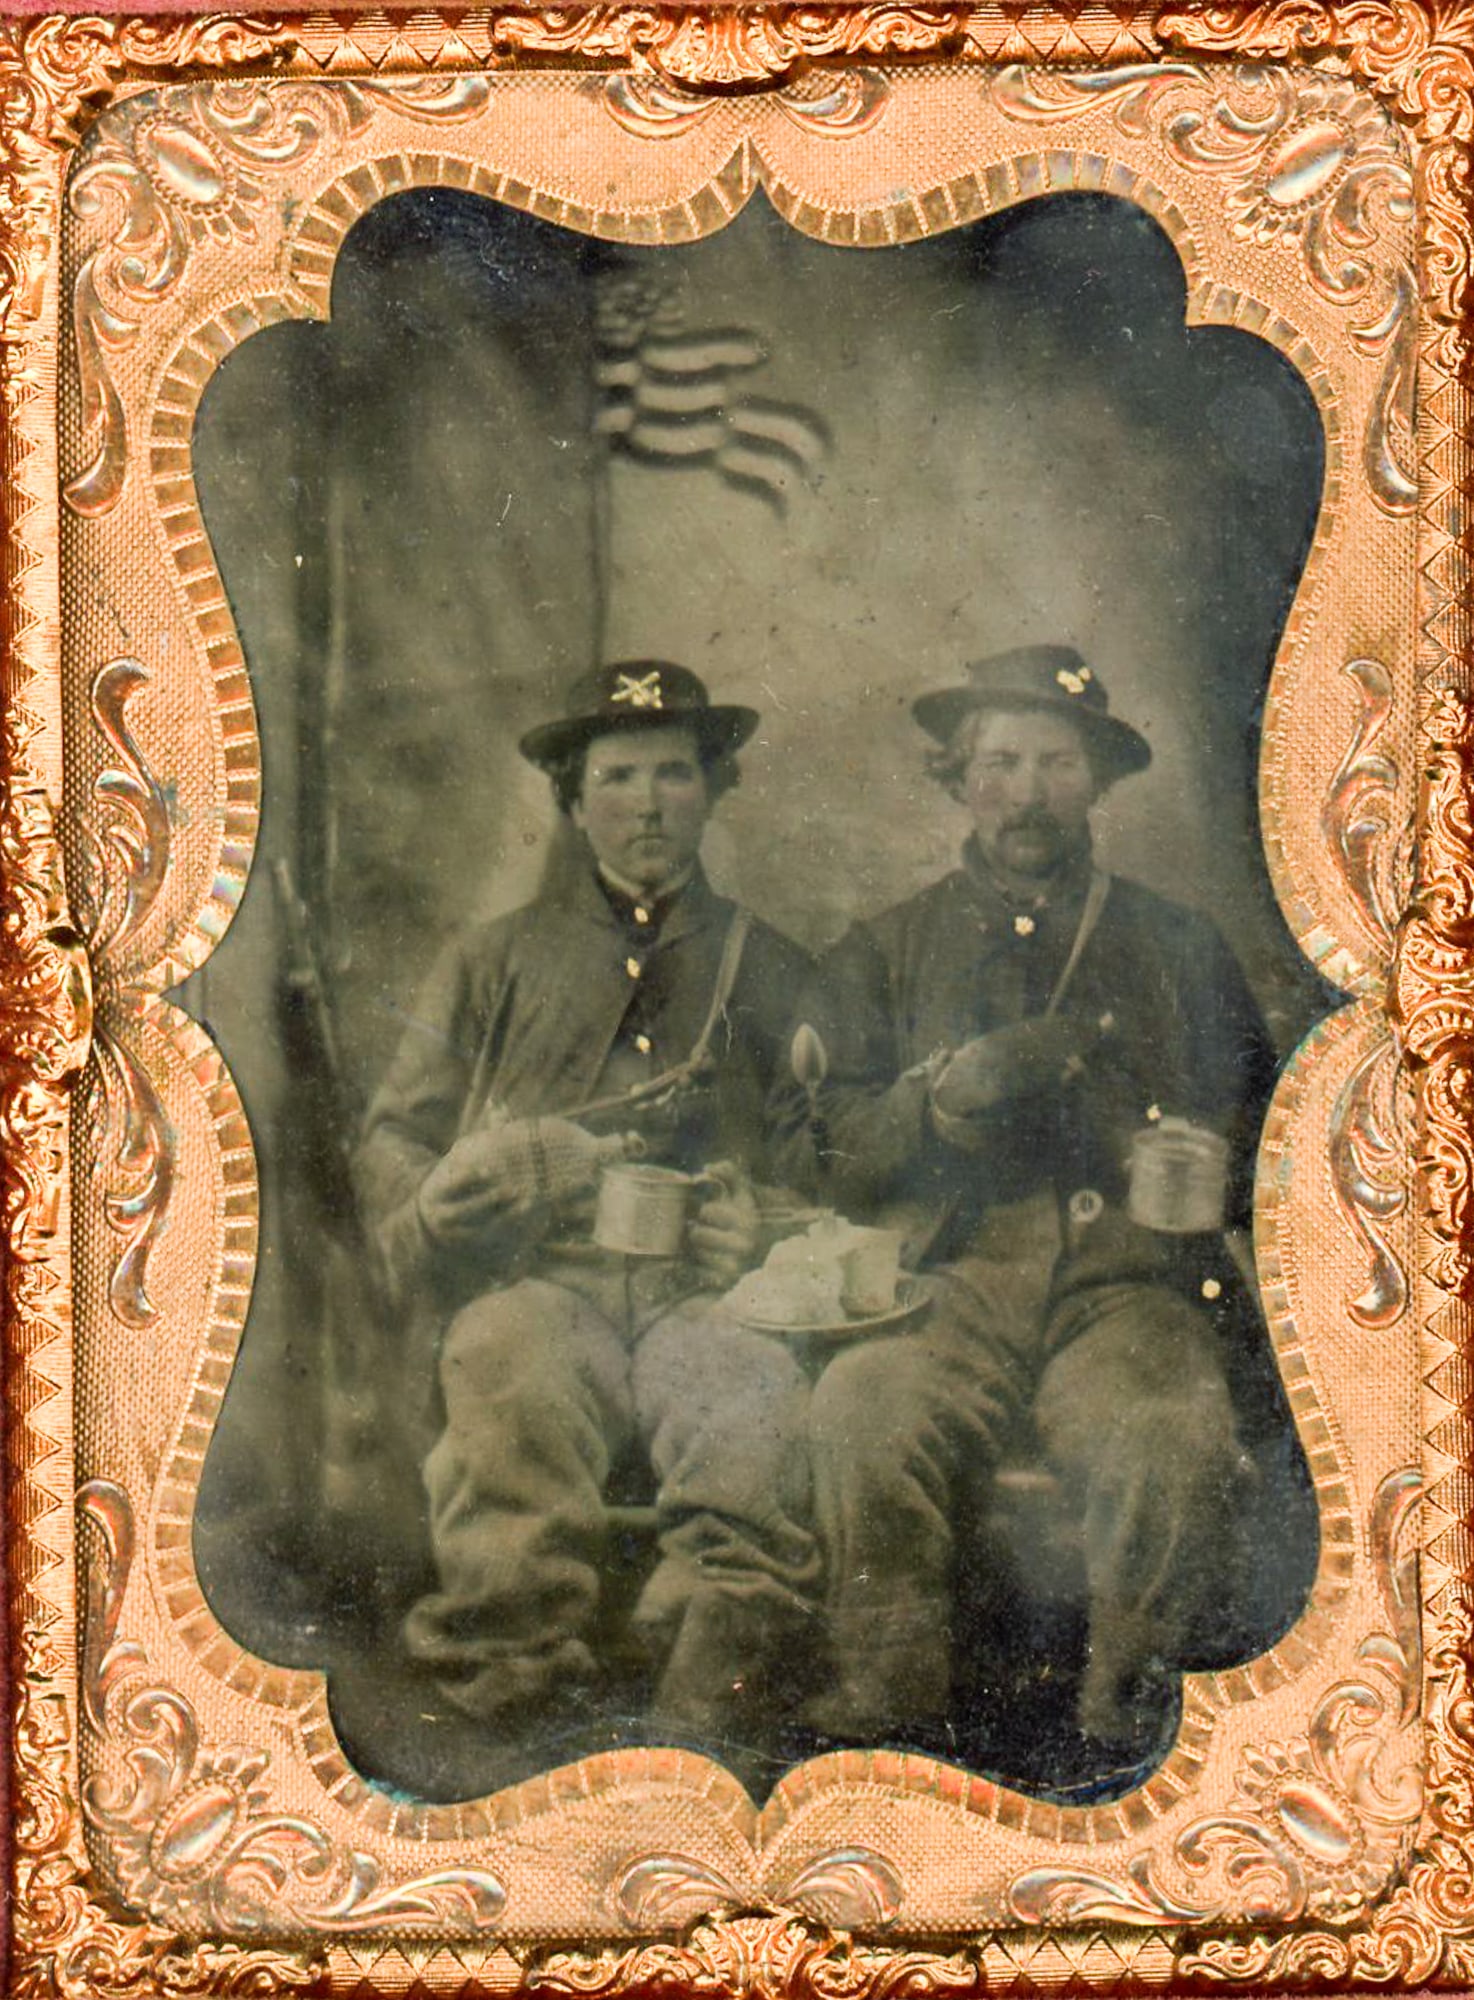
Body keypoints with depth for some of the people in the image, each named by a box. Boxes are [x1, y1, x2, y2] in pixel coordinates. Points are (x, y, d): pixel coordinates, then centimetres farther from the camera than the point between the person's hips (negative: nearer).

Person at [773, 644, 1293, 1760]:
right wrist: (955, 1091, -6)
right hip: (948, 1288, 0)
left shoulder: (1176, 947, 21)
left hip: (1127, 1288, 0)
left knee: (1178, 1445, -34)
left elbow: (1263, 1125, 23)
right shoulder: (886, 954, 20)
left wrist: (1208, 1169, 0)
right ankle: (889, 1721, -20)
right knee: (862, 1418, -34)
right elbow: (817, 1146, 11)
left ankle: (1124, 1728, -13)